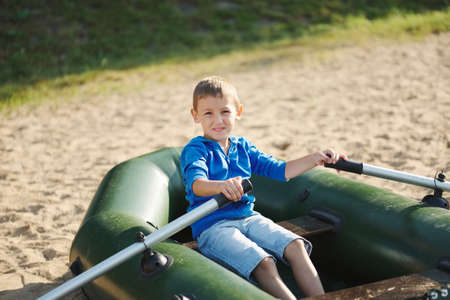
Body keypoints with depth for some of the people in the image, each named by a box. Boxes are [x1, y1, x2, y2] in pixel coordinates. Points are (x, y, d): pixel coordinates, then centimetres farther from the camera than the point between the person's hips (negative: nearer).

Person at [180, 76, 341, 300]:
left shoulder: (243, 147, 16)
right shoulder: (195, 150, -5)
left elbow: (280, 170, 19)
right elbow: (196, 183, -26)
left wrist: (315, 159, 8)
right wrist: (221, 185, -48)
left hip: (248, 217, 6)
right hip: (212, 226, -6)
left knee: (296, 246, -16)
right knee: (264, 264, -28)